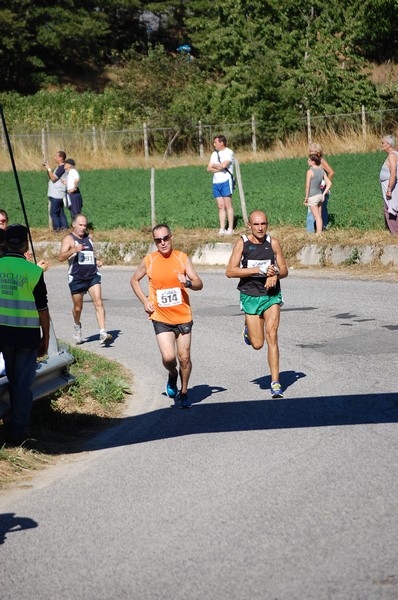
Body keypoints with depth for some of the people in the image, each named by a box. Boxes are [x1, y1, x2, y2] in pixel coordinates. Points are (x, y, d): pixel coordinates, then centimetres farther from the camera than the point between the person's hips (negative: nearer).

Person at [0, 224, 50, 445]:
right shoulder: (33, 271, -13)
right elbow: (43, 310, -8)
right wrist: (45, 339, 3)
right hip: (27, 334, -3)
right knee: (23, 383, 5)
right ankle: (18, 431, 6)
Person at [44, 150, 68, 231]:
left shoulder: (62, 167, -14)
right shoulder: (59, 167, 17)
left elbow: (53, 178, -19)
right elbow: (51, 177, 21)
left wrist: (49, 169, -10)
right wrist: (48, 169, 7)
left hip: (57, 196, -10)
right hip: (56, 195, 10)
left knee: (53, 212, -8)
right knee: (60, 212, 11)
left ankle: (57, 228, -8)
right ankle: (64, 227, 12)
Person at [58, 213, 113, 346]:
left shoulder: (88, 238, 16)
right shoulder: (69, 239, -2)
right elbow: (61, 257, -15)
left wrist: (97, 261, 12)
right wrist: (73, 250, -30)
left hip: (93, 276, 3)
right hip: (76, 278, -3)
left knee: (99, 303, -14)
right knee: (77, 308, 9)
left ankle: (103, 333, -21)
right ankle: (77, 327, 40)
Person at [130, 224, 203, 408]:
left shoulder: (182, 258, -3)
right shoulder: (149, 260, -2)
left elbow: (199, 284, -2)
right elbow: (134, 280, 14)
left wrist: (188, 283, -24)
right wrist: (145, 301, 2)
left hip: (183, 317, 1)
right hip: (161, 318, 0)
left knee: (184, 358, 4)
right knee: (168, 357, -13)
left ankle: (183, 392, 24)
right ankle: (172, 376, 21)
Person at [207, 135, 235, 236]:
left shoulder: (228, 152, -5)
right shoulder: (214, 154, 16)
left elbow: (223, 165, -19)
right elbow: (209, 168, 8)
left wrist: (214, 165, -2)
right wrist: (219, 168, -8)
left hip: (226, 181, -6)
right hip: (216, 182, 6)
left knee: (228, 205, -6)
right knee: (220, 206, 5)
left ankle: (230, 229, -4)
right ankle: (222, 229, 4)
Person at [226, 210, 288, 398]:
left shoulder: (273, 243, 0)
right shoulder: (242, 243, -6)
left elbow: (284, 270, 7)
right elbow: (230, 271, -14)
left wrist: (275, 275, -17)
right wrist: (259, 270, -21)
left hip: (272, 295, 1)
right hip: (250, 296, -1)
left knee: (271, 336, -13)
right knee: (257, 344, 2)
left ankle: (275, 383, -10)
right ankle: (248, 328, 39)